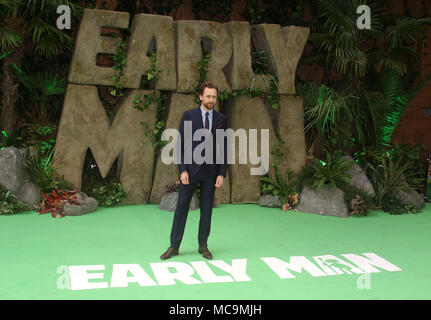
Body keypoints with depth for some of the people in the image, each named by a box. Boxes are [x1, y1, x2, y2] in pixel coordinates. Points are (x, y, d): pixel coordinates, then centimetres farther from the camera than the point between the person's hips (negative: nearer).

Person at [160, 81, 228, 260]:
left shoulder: (221, 120, 5)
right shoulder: (189, 116, -1)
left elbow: (223, 148, 6)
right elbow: (181, 144, -3)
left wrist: (222, 174, -2)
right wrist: (183, 170, -11)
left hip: (211, 171, 2)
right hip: (191, 168, -2)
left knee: (207, 209, 7)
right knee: (181, 206, 0)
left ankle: (203, 245, 19)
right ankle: (174, 246, 9)